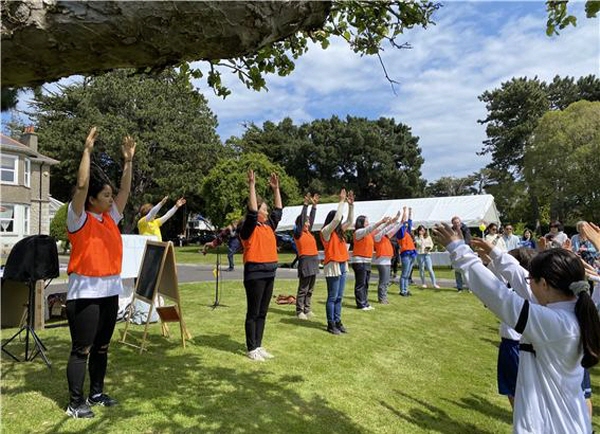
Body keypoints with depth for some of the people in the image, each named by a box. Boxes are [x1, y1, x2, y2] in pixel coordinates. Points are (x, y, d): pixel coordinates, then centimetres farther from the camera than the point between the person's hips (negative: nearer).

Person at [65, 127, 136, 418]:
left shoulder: (111, 218, 9)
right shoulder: (79, 218, -8)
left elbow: (125, 190, 8)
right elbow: (81, 185, -19)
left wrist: (128, 161, 3)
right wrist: (87, 150, -19)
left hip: (110, 290, 7)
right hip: (85, 292, -7)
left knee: (102, 347, 16)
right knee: (81, 349, 2)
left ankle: (97, 393, 30)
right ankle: (75, 403, 14)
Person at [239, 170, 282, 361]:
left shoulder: (269, 226, 12)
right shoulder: (249, 228, -8)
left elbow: (278, 210, 18)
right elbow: (252, 212, -22)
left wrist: (276, 189, 15)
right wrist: (252, 186, -22)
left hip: (269, 273, 7)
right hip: (255, 273, -7)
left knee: (262, 312, 13)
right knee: (253, 313, 2)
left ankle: (258, 345, 23)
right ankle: (251, 349, 11)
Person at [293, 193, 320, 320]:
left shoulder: (309, 232, 13)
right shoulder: (298, 234, -6)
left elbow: (312, 218, 14)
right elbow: (302, 218, -12)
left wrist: (314, 205, 9)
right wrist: (306, 204, -12)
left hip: (314, 261, 7)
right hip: (305, 261, -7)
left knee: (310, 289, 11)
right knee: (303, 289, -2)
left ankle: (307, 309, 19)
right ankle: (299, 311, 4)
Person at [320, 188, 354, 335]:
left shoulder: (339, 231, 13)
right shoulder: (326, 231, -10)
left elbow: (350, 220, 17)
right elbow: (336, 219, -21)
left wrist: (351, 204, 8)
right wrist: (342, 201, -14)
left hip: (342, 266, 8)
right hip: (333, 266, -8)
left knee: (339, 297, 12)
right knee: (332, 297, -2)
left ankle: (337, 321, 19)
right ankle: (331, 324, 6)